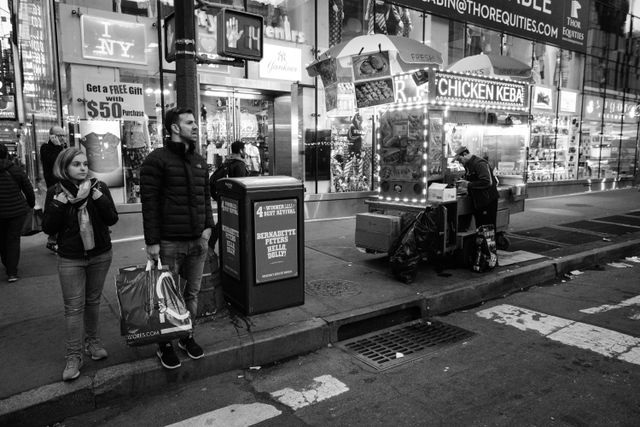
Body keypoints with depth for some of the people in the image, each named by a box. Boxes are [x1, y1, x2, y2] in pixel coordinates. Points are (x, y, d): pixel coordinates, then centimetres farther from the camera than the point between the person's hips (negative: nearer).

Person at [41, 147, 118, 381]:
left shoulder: (99, 187, -2)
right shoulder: (55, 192, -3)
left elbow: (112, 219, -7)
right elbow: (48, 228, -6)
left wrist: (97, 196, -20)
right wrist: (59, 203, -19)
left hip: (100, 256, 1)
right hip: (70, 259, -1)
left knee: (93, 300, 13)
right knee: (73, 307, 0)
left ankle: (91, 341, 31)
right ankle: (73, 355, 10)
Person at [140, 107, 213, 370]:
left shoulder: (199, 161, 13)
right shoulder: (157, 159, -8)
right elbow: (149, 202, -11)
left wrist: (208, 226, 6)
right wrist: (152, 241, -14)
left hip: (198, 241, 6)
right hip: (169, 243, -6)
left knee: (192, 292, 14)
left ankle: (187, 336, 31)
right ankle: (165, 345, 23)